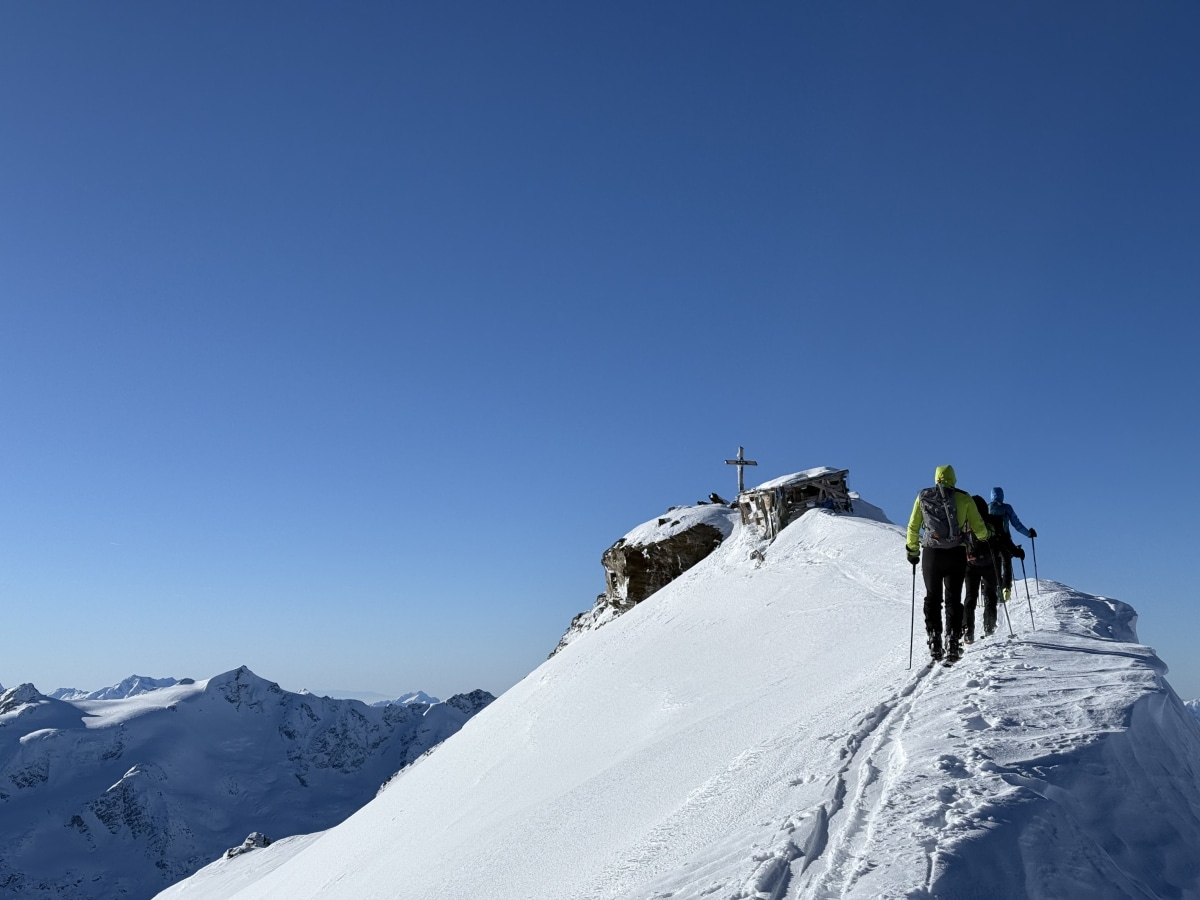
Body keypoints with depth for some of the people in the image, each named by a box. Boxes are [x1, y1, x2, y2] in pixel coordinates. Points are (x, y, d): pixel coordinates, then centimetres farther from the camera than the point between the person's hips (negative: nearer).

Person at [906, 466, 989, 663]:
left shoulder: (923, 497, 3)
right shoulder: (964, 498, 0)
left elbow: (913, 527, 6)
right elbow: (978, 527, 3)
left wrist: (912, 551, 18)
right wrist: (984, 536, 25)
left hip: (931, 553, 1)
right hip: (956, 555, -1)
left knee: (932, 598, 12)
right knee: (953, 599, 7)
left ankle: (935, 643, 5)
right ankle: (953, 643, -3)